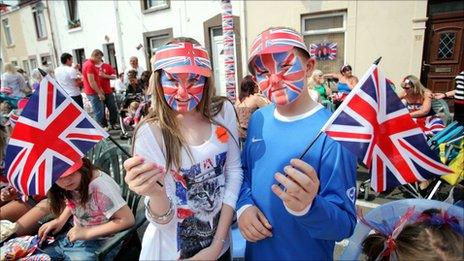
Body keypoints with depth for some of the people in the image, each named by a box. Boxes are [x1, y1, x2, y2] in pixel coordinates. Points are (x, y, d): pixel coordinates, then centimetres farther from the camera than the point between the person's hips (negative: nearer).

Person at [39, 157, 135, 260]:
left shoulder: (100, 186, -30)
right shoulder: (71, 184, -5)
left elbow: (127, 220, -29)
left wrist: (87, 232, -24)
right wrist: (60, 220, 2)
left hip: (98, 244, -7)